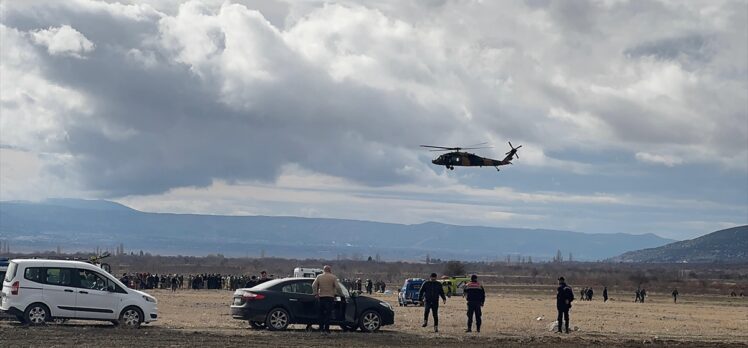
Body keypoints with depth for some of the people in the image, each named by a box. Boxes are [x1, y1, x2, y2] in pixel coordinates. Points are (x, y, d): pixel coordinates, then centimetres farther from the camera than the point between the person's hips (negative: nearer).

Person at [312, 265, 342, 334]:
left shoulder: (319, 277, 7)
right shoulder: (333, 277, -2)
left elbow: (314, 286, 1)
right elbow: (337, 287, -9)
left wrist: (316, 294, 9)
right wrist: (340, 293, 7)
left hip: (321, 297, 3)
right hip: (330, 297, -3)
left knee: (321, 313, 12)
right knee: (328, 314, -3)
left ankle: (321, 329, 11)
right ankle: (326, 329, -9)